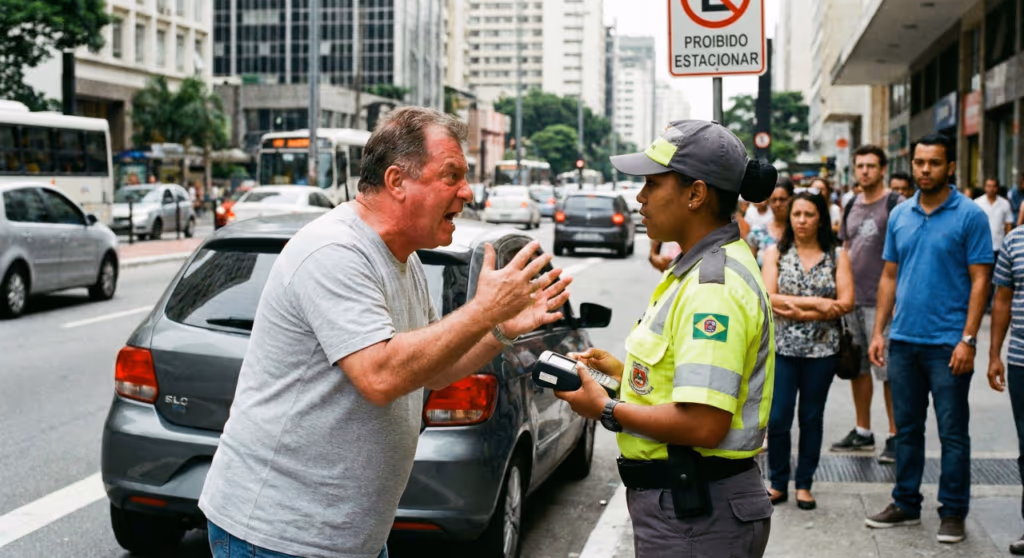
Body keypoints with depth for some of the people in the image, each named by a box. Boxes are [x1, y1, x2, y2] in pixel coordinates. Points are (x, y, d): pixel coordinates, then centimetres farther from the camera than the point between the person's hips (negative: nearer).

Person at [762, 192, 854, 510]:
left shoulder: (837, 257, 4)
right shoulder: (776, 254, 5)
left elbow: (846, 303, -6)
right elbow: (768, 299, -8)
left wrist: (798, 311, -13)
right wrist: (818, 303, -14)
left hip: (822, 349, 0)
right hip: (782, 348, 0)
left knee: (812, 418, 8)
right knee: (778, 418, -2)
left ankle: (804, 484, 19)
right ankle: (778, 483, 13)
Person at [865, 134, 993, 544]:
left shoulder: (970, 215, -6)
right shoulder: (900, 215, 9)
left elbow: (980, 280, -8)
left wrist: (968, 339, -15)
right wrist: (878, 331, 5)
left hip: (947, 343, -5)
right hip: (903, 340, 5)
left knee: (953, 432, 3)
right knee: (907, 428, 13)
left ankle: (953, 512, 14)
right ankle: (906, 504, 25)